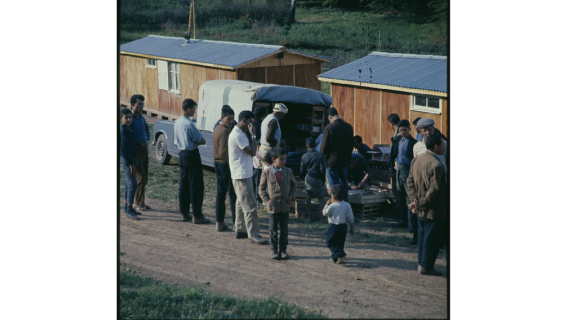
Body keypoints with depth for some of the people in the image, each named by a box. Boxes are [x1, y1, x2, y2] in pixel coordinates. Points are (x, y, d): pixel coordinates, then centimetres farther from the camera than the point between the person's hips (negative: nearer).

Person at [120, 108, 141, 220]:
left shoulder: (128, 129, 13)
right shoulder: (122, 130, -17)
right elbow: (123, 149, -21)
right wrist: (131, 164, -21)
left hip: (131, 159, 10)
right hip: (127, 160, -10)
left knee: (128, 184, 15)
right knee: (132, 185, -12)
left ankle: (127, 207, 24)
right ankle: (129, 211, -11)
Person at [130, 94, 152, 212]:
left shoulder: (141, 118, 11)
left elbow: (147, 129, 30)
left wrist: (147, 140, 14)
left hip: (144, 148, 8)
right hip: (135, 150, -8)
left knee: (144, 178, 9)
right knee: (140, 177, -9)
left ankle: (141, 202, 18)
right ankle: (138, 203, 0)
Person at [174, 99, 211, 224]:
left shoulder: (177, 123, 8)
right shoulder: (189, 124, -19)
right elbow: (202, 141, -14)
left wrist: (193, 142, 4)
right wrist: (197, 142, 5)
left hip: (182, 154, 9)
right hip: (192, 155, -9)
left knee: (183, 184, 12)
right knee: (196, 185, -3)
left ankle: (184, 213, 16)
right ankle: (197, 215, -2)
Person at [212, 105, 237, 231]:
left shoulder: (217, 129, 12)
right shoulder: (225, 131, -19)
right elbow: (224, 152, -24)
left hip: (217, 163, 10)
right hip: (226, 165, -10)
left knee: (220, 194, 14)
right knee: (233, 195, -4)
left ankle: (219, 222, 18)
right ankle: (236, 223, -1)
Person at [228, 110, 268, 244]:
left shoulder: (239, 133, 14)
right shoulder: (237, 135, -19)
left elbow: (250, 152, 19)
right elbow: (252, 152, -20)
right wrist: (253, 135, -16)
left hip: (243, 174, 11)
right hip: (242, 175, -11)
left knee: (241, 203, 16)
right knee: (250, 205, -9)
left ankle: (240, 230, 24)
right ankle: (253, 235, -7)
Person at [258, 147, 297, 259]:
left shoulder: (288, 172, 1)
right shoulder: (266, 172, -6)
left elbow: (293, 185, 14)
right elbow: (261, 188, 1)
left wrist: (291, 196, -2)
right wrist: (267, 200, -8)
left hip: (285, 207, 2)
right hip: (272, 207, -2)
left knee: (284, 229, 9)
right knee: (273, 230, 6)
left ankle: (283, 250, 19)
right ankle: (273, 250, 17)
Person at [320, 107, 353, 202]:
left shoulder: (329, 128, -16)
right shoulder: (349, 127, 1)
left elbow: (324, 147, -12)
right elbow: (351, 145, 10)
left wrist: (325, 160, 4)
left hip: (332, 161, -5)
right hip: (345, 162, 5)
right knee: (344, 186, 15)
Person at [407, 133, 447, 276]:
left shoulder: (416, 160, 3)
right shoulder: (436, 165, -24)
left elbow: (410, 180, 6)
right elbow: (434, 190, -24)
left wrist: (415, 199, -2)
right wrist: (420, 203, -13)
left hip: (421, 210, 9)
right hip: (435, 210, -8)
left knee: (423, 236, 18)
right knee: (432, 239, 3)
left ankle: (422, 263, 25)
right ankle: (426, 266, 9)